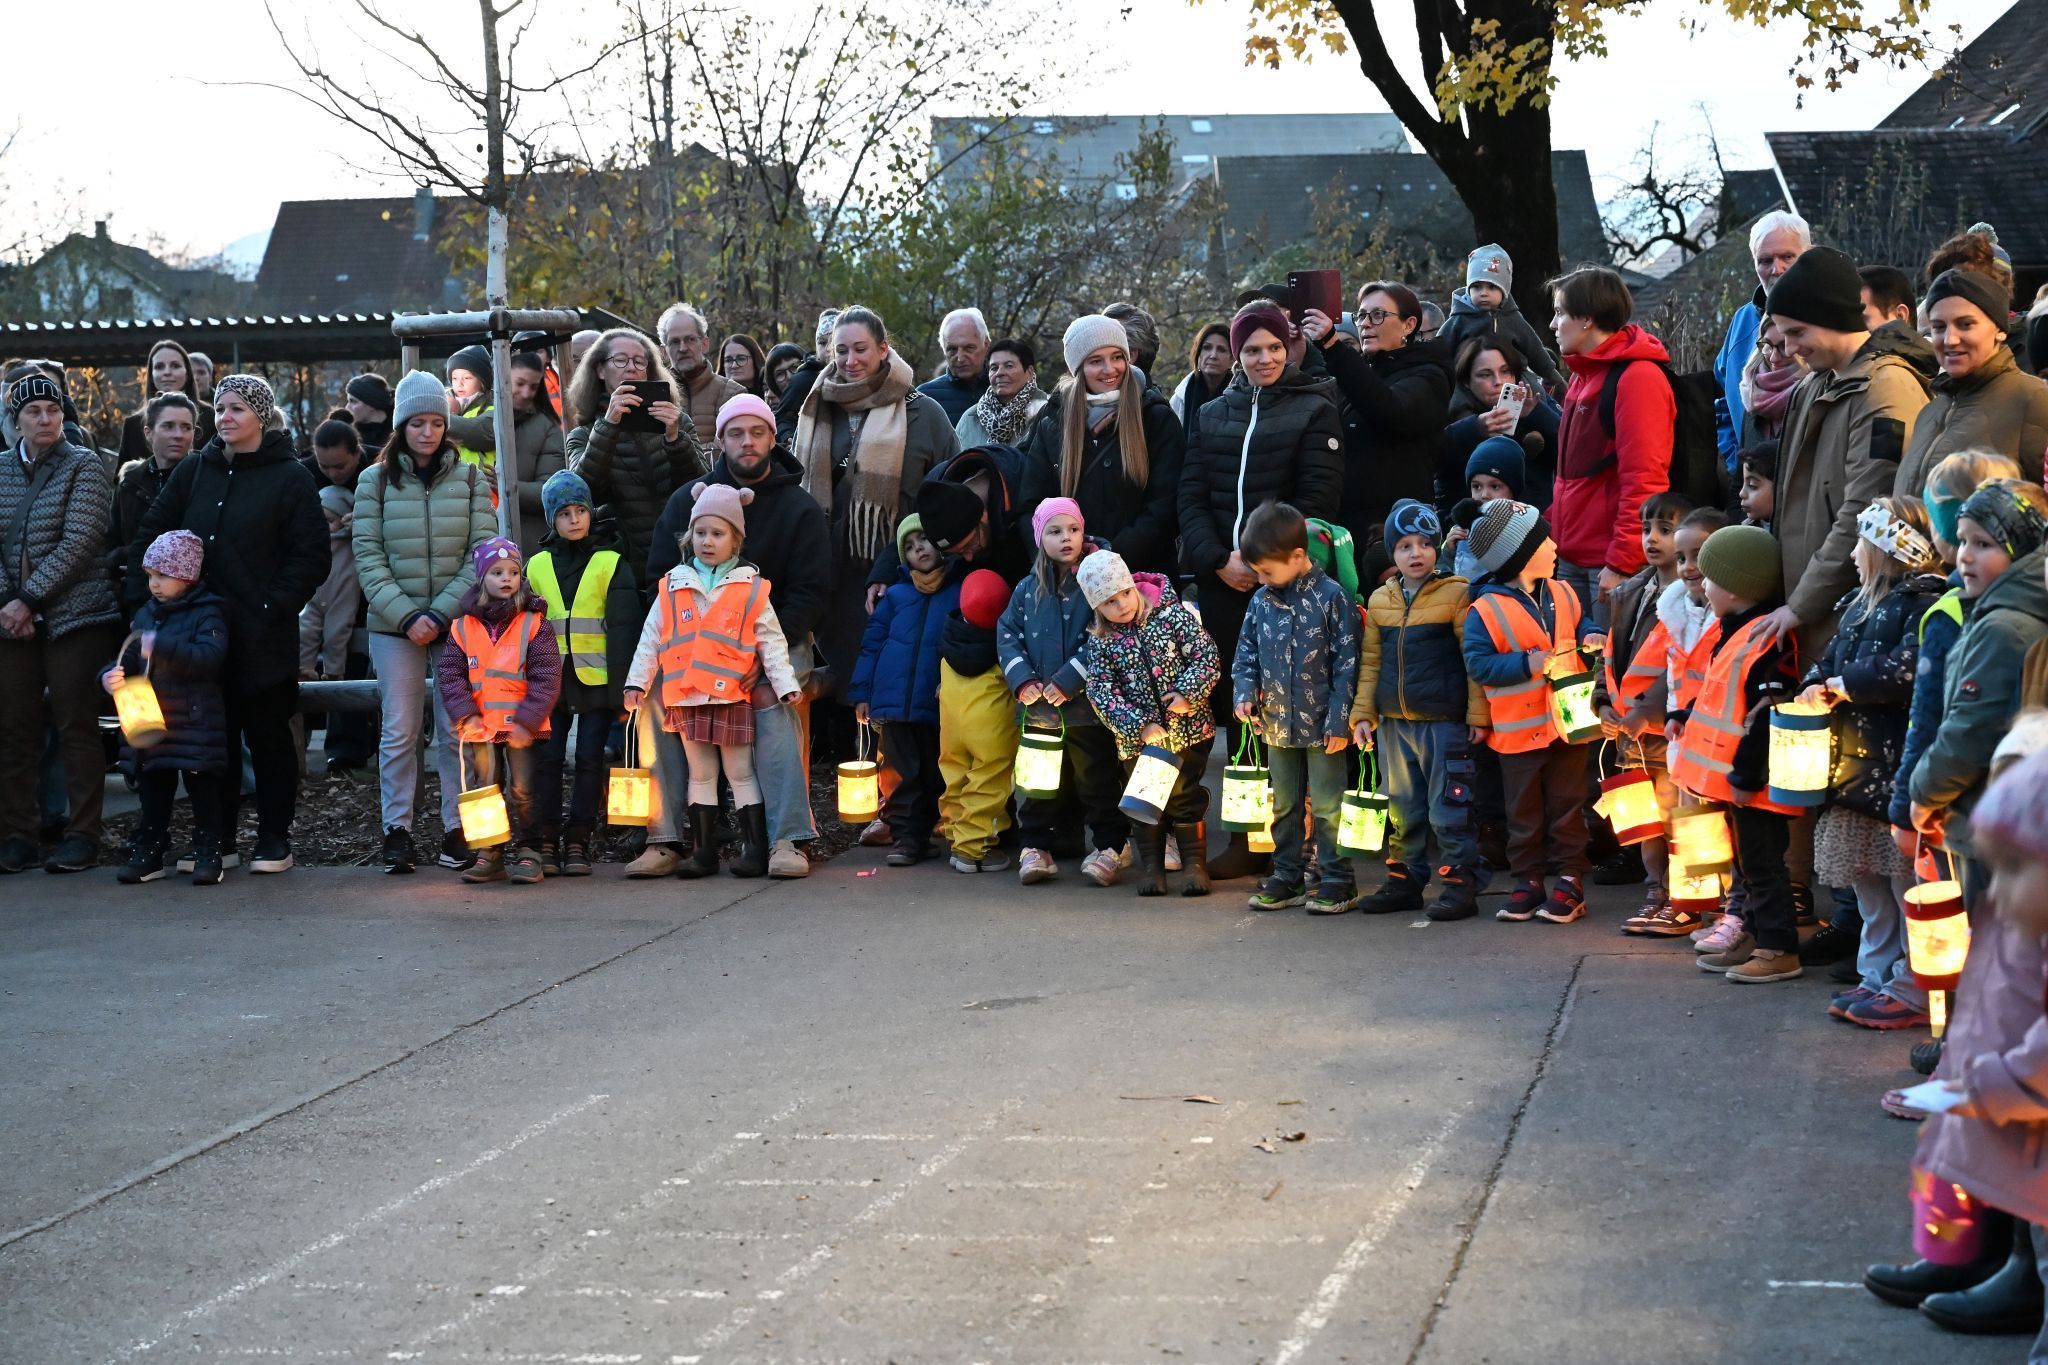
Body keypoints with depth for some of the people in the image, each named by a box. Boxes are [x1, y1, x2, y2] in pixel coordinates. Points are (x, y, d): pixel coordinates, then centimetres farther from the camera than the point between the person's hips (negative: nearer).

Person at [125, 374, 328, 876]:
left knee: (267, 736, 4)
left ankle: (274, 839, 12)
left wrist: (272, 607, -14)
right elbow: (150, 534, 13)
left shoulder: (289, 477, -3)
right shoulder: (193, 471, 9)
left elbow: (310, 557, -7)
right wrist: (144, 598, 2)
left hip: (263, 637, -4)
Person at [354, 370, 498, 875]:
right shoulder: (376, 480, 6)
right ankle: (397, 830, 7)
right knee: (400, 731, 0)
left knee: (456, 730, 0)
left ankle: (455, 830, 7)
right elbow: (367, 554, 0)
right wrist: (404, 615, -12)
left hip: (457, 624, 0)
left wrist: (440, 613, -11)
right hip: (395, 625, 0)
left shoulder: (469, 478, 6)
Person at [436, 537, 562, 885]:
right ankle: (488, 856, 16)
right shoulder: (463, 628, 5)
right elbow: (449, 674, 4)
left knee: (522, 792, 0)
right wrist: (466, 714, -9)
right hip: (479, 727, 3)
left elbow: (546, 677, -7)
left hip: (522, 729, -3)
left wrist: (527, 721, -15)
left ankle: (527, 853, 7)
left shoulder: (534, 625, -3)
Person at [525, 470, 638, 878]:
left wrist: (621, 682, -8)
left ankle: (578, 843, 5)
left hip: (595, 679, -2)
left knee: (589, 759, 0)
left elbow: (622, 627, -2)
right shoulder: (538, 565, 9)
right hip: (549, 681, 2)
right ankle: (545, 841, 5)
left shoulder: (612, 563, 1)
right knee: (547, 759, -1)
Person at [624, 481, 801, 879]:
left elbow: (771, 642, 1)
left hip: (733, 696, -3)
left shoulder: (751, 589, 0)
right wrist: (637, 682, 5)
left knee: (740, 772, 2)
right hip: (687, 698, 3)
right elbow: (651, 639, 9)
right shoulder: (673, 588, 5)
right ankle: (704, 850, 13)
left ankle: (755, 848, 6)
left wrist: (784, 684, -5)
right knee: (700, 774, 9)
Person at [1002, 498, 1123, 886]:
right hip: (1039, 708, 4)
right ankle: (1035, 847, 20)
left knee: (1097, 779, 3)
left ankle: (1107, 847, 12)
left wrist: (1068, 680, -17)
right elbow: (1007, 633, 8)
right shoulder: (1028, 588, 8)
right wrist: (1023, 680, -8)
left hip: (1087, 705, -4)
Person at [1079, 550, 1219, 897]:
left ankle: (1194, 862, 16)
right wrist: (1140, 725, -19)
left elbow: (1206, 655, -7)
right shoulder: (1100, 641, -4)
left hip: (1188, 727, -1)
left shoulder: (1171, 615, -7)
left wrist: (1188, 693, -20)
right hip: (1137, 738, 1)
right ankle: (1150, 864, 23)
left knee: (1185, 797, 4)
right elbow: (1101, 693, -10)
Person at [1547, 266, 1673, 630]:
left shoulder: (1637, 376, -12)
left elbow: (1643, 480, -18)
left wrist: (1621, 563, -20)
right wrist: (1554, 527, 16)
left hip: (1612, 560, -9)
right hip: (1572, 557, 9)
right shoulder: (1583, 375, 17)